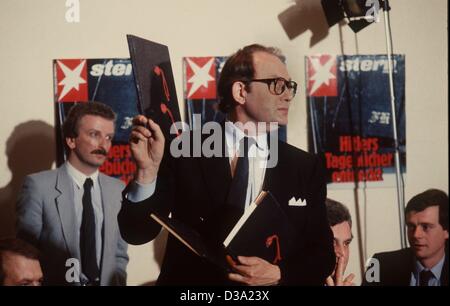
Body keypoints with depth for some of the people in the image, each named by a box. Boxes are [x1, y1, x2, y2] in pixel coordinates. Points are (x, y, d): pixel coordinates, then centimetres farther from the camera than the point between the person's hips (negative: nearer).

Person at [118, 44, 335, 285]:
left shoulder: (306, 168, 6)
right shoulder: (184, 150, -2)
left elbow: (323, 253, 7)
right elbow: (137, 233, -6)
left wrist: (278, 274, -11)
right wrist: (147, 171, -21)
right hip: (190, 297, -1)